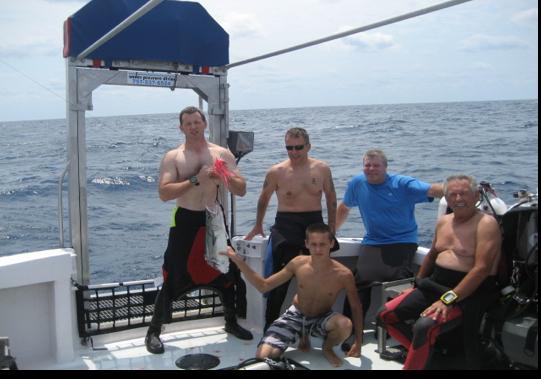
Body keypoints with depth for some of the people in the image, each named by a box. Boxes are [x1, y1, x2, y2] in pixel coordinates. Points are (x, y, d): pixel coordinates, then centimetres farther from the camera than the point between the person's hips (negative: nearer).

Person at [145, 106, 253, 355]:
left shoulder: (222, 153, 3)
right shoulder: (172, 157, -3)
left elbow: (241, 190, 1)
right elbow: (164, 193, -16)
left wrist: (223, 178, -20)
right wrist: (196, 179, -23)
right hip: (186, 221, -3)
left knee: (227, 273, 14)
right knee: (173, 279, -2)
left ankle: (231, 322, 35)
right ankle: (154, 332, 13)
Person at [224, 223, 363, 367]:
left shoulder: (343, 274, -22)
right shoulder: (298, 263, -17)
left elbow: (356, 308, -6)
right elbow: (264, 286, -9)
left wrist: (358, 341, -11)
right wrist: (239, 261, -19)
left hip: (321, 319, -1)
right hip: (295, 315, 2)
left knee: (345, 325, -37)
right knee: (262, 355, -17)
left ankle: (327, 348, 1)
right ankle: (303, 337, 13)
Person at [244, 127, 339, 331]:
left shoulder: (322, 169, 2)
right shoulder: (276, 172, -4)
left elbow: (331, 200, 10)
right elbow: (264, 199, 11)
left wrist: (331, 231, 7)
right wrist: (258, 226, 20)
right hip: (286, 226, -3)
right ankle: (270, 325, 4)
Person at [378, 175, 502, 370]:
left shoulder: (486, 224, -13)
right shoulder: (443, 221, 11)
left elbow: (482, 269, -22)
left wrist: (449, 299, -26)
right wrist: (418, 284, 18)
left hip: (468, 293, -8)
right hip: (435, 286, 8)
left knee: (424, 327, -31)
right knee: (387, 315, -1)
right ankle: (424, 352, 13)